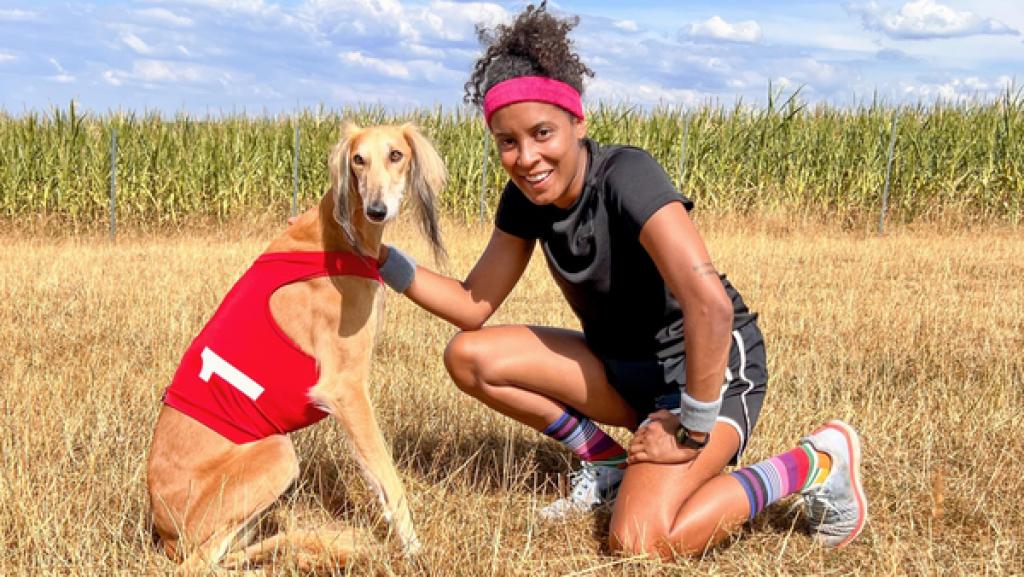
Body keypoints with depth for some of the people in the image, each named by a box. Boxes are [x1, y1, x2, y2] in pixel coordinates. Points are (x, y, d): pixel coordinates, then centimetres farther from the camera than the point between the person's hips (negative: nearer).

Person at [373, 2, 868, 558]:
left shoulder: (625, 175, -27)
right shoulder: (526, 198, -4)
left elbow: (711, 303, -37)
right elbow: (473, 305, 3)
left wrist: (693, 432, -28)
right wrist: (382, 259, -10)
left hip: (712, 366, -7)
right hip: (624, 366, 7)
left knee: (638, 544, -26)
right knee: (469, 357, -6)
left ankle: (815, 464, -5)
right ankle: (609, 465, 9)